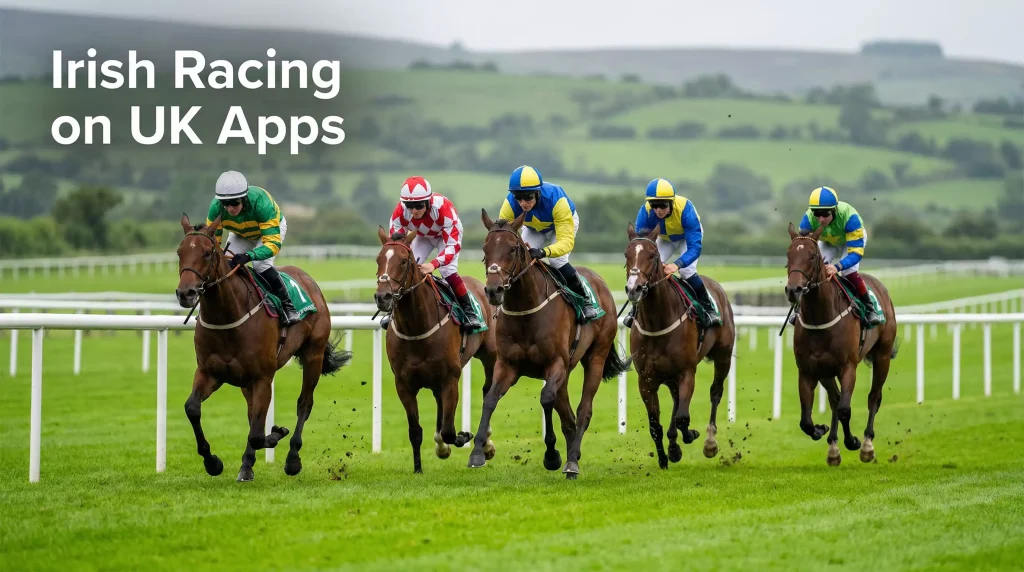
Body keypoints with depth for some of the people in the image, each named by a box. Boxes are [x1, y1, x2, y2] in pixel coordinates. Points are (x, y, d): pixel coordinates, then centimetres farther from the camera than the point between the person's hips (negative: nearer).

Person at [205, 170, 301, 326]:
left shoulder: (261, 203, -44)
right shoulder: (216, 207, -33)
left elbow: (273, 243, -46)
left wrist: (249, 256, -62)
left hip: (273, 227, -4)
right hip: (240, 234, 4)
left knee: (261, 265, -28)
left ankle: (287, 306, -12)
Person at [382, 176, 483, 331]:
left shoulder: (443, 207, -43)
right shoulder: (400, 212, -34)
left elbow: (454, 244, -41)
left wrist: (434, 264, -56)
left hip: (447, 235, -3)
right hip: (421, 237, 3)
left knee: (448, 271, -23)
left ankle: (469, 310, -8)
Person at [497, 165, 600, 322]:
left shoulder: (556, 199, -45)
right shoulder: (510, 204, -36)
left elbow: (567, 241, -48)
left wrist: (543, 252, -67)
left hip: (565, 221, -4)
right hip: (534, 228, 4)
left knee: (557, 261, -25)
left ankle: (585, 301, -7)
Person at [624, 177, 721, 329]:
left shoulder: (685, 209, -42)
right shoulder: (646, 212, -35)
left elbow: (694, 247, -45)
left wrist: (677, 264, -63)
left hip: (688, 237, -3)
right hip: (664, 239, 3)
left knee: (687, 271, -25)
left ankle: (708, 309, -8)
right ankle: (636, 308, 10)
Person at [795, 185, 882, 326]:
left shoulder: (848, 216, -45)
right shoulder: (809, 218, -36)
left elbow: (856, 252, -45)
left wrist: (838, 267, -62)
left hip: (854, 238, -3)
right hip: (827, 241, 3)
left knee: (849, 272, -25)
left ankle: (869, 308, -6)